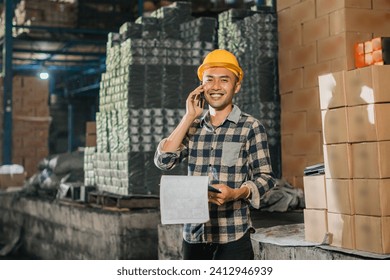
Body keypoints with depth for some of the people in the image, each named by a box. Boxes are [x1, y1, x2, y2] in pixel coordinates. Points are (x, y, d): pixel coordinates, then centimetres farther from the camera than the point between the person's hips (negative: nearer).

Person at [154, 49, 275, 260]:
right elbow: (163, 161, -2)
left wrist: (236, 193, -20)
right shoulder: (192, 126, 9)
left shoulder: (250, 127, -2)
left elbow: (265, 177, -1)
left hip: (233, 236, -3)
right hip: (194, 235, 4)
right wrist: (188, 117, -4)